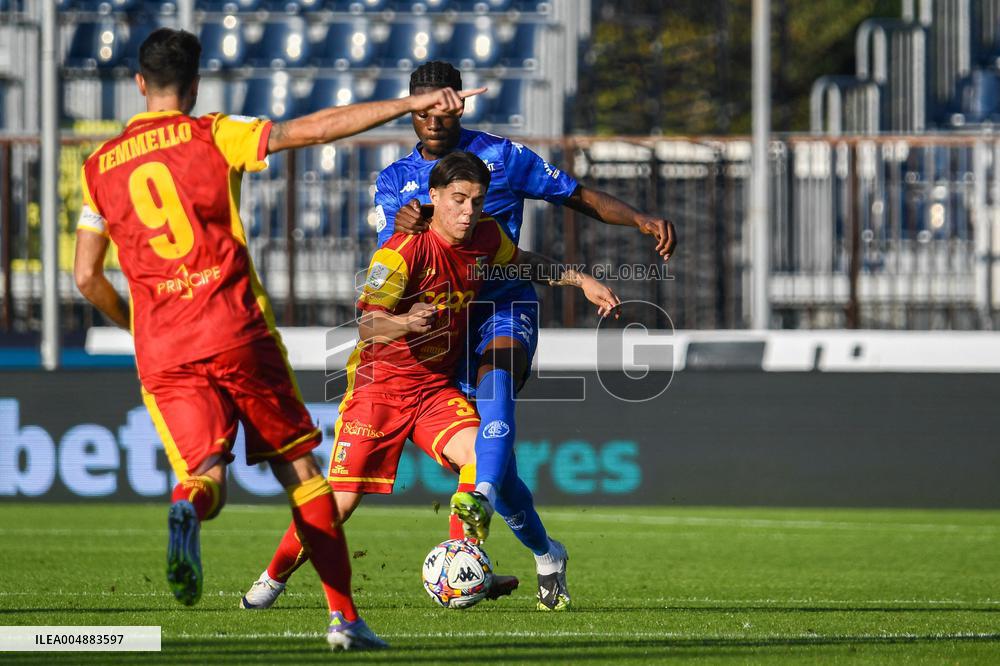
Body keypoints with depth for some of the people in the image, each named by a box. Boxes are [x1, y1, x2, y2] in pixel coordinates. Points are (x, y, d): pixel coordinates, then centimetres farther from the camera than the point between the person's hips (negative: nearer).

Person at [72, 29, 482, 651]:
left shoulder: (100, 166, 10)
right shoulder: (213, 136, 1)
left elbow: (87, 276, 9)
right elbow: (316, 128, -7)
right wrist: (412, 103, -5)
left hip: (162, 354, 2)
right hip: (237, 332, -2)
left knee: (205, 473, 0)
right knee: (299, 469, 8)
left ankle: (187, 511, -39)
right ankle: (344, 616, 4)